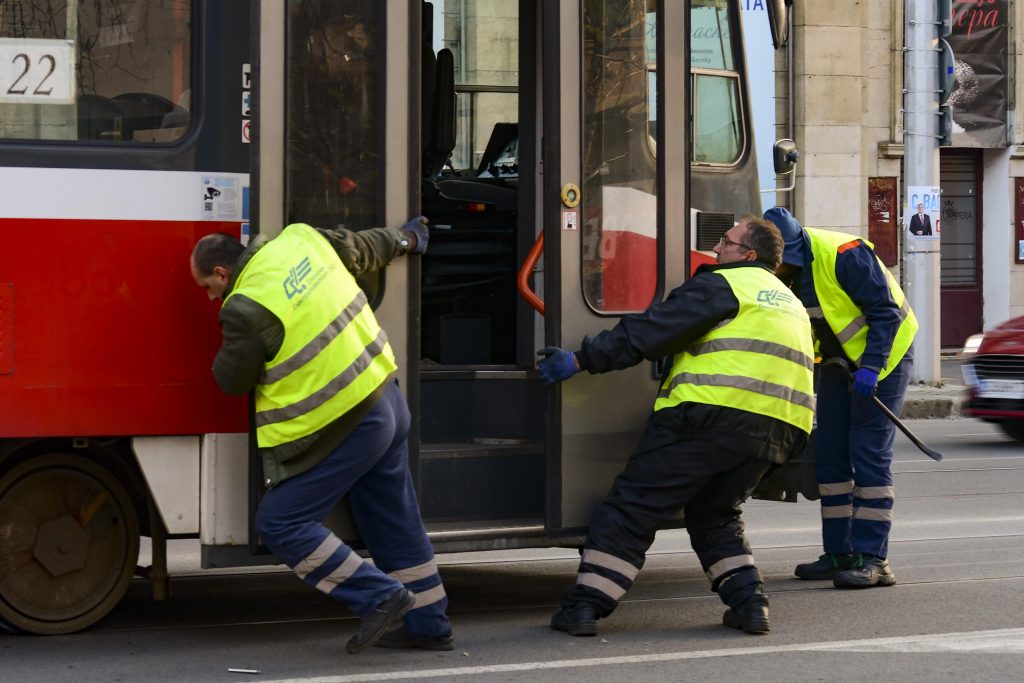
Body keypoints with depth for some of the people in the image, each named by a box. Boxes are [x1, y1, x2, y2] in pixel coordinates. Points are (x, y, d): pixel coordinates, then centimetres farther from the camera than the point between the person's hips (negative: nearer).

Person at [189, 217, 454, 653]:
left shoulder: (246, 309, -20)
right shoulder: (302, 239, 2)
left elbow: (232, 380, -6)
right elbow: (366, 249, 20)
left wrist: (227, 351, 16)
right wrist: (407, 240, 41)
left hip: (343, 428, -9)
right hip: (387, 399, 9)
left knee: (279, 523, -2)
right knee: (394, 521, 18)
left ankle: (379, 597, -3)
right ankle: (428, 625, 26)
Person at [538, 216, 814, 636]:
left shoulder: (722, 285, 1)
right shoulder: (789, 301, 28)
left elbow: (650, 330, -6)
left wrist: (580, 360, -5)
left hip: (713, 412, -8)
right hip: (776, 431, 8)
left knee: (634, 506, -3)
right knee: (715, 515, 24)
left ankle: (585, 605, -6)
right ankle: (749, 601, 7)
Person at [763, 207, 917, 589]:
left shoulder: (843, 255, -27)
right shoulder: (787, 271, -3)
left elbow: (885, 311, -24)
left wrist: (870, 367, -29)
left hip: (882, 356, -8)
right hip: (839, 362, 8)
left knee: (869, 456, -12)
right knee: (830, 457, 4)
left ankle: (872, 559, -12)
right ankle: (839, 554, 11)